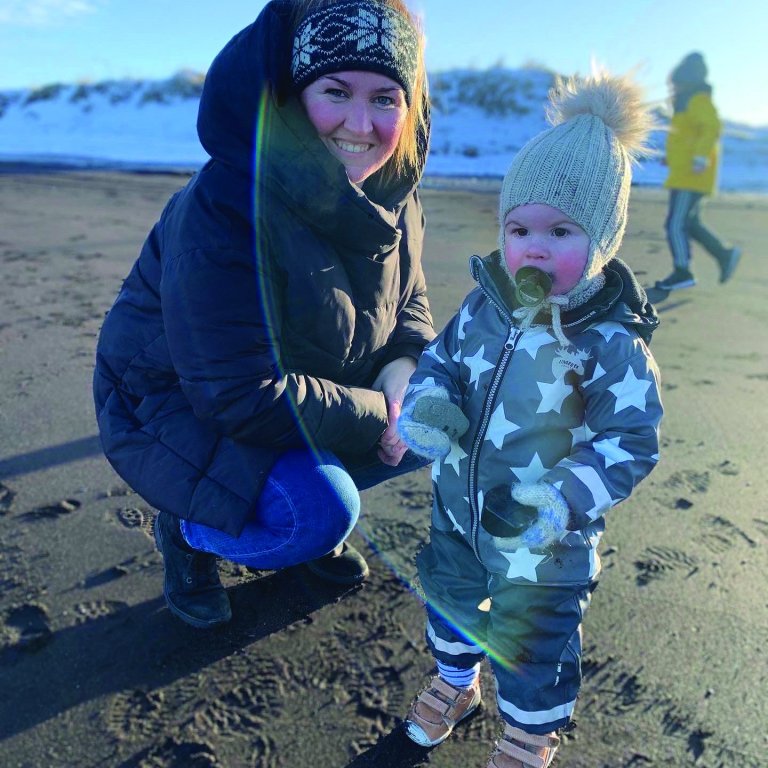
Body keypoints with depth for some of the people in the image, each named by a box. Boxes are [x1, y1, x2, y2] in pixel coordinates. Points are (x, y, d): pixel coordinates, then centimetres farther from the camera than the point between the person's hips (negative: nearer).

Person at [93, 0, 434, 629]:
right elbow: (242, 395, -31)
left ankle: (307, 505, 15)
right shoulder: (227, 208, -31)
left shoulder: (393, 195, -8)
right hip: (175, 406, -6)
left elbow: (409, 307, 4)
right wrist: (375, 416, -25)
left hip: (305, 389, 7)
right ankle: (188, 531, 4)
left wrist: (402, 381, -18)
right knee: (322, 511, -28)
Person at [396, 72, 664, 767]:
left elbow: (631, 443, -20)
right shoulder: (485, 307, -8)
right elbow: (440, 359, 5)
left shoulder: (612, 343, -23)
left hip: (546, 543, -5)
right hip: (460, 509, 6)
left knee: (530, 645, 14)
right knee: (448, 597, 27)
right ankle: (456, 682, 60)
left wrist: (559, 504, -32)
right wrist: (425, 407, -17)